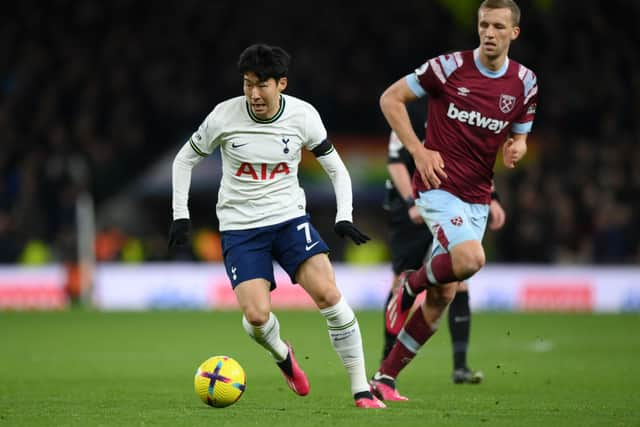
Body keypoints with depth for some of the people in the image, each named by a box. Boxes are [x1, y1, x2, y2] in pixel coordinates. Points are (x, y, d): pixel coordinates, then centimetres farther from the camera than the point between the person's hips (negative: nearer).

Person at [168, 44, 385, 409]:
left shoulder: (303, 115, -7)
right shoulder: (225, 115, -9)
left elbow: (336, 169, 5)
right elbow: (185, 159, 6)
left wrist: (344, 217, -9)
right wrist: (180, 215, -1)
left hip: (290, 218, 1)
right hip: (240, 227, -1)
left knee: (329, 294, -20)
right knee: (256, 316, -19)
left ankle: (361, 389, -10)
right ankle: (281, 353, 19)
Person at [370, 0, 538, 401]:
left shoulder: (525, 83, 4)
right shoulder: (450, 66, -9)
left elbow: (519, 137, 17)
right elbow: (391, 98, -2)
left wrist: (517, 148, -8)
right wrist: (418, 150, -12)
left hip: (477, 196, 5)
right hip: (439, 184, -5)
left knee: (443, 295, 4)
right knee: (471, 260, -29)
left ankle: (386, 377, 14)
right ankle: (410, 285, 3)